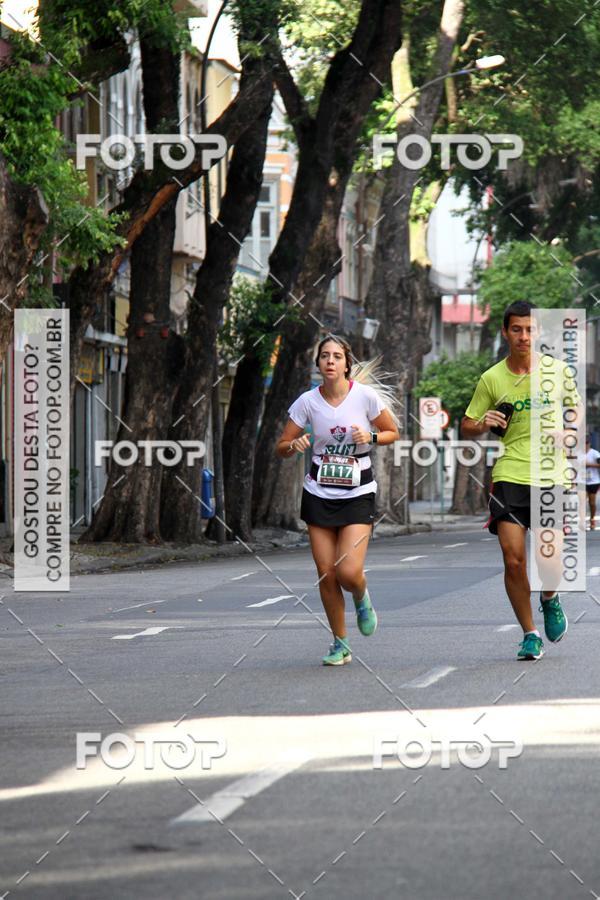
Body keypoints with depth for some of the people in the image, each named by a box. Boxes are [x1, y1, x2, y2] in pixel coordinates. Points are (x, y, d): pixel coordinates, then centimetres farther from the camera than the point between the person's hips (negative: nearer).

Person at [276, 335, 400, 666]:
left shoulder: (365, 396, -8)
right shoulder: (308, 401, -3)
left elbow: (392, 432, 5)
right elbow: (282, 446, 4)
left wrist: (370, 436, -15)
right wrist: (295, 445, -19)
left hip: (358, 494, -2)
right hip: (319, 495, 2)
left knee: (349, 572, -15)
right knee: (326, 575, -1)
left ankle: (362, 599, 22)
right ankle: (340, 644, 16)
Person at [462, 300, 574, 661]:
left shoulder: (555, 370, 4)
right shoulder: (492, 379, 2)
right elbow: (467, 426, 10)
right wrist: (483, 425, -10)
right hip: (509, 476, 0)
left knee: (550, 559, -12)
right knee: (514, 559, -7)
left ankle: (550, 600, 23)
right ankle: (530, 634, 10)